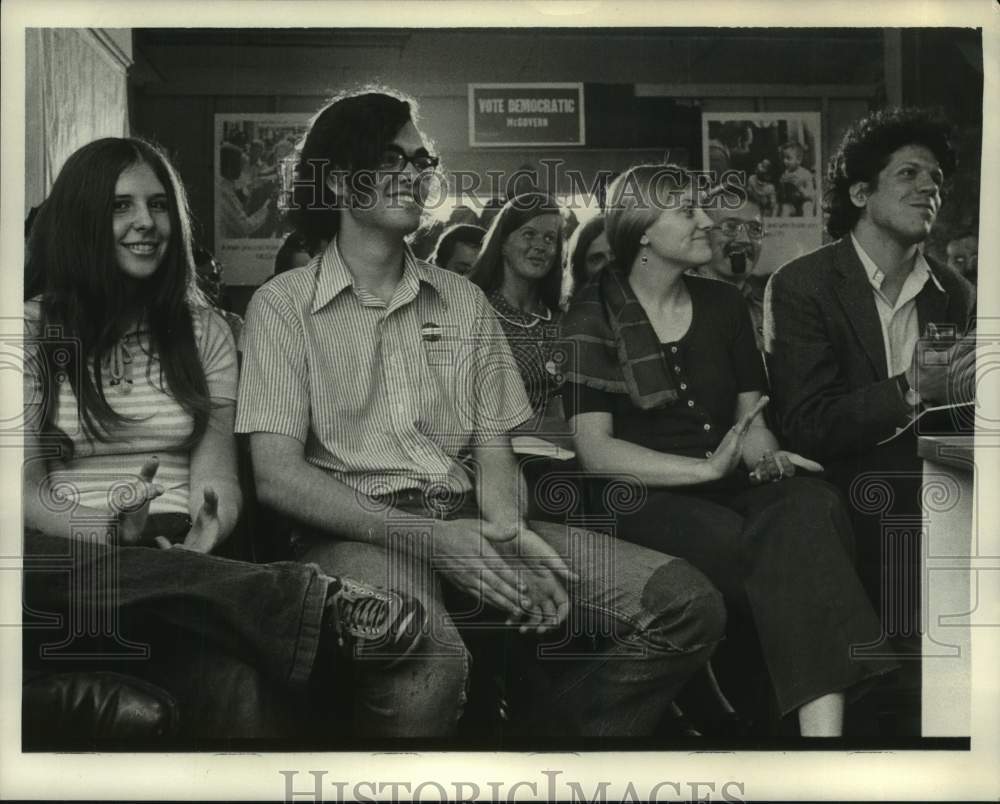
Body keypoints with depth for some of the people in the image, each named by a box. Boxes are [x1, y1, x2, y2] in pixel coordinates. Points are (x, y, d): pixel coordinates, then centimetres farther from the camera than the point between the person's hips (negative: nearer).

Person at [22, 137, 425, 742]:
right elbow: (25, 492, -2)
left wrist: (207, 535, -20)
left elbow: (219, 477, 5)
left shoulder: (203, 330, 15)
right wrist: (104, 530, -25)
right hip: (64, 565, 0)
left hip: (180, 563, 0)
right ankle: (319, 605, -42)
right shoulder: (34, 328, 7)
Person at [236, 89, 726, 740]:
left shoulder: (465, 302, 18)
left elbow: (493, 448, 12)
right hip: (356, 532, -4)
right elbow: (277, 476, -6)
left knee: (689, 605, -13)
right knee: (427, 661, -40)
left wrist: (507, 530, -12)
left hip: (470, 523, 5)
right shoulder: (284, 305, 5)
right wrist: (426, 538, -18)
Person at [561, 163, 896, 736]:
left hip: (732, 484, 4)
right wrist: (708, 467, -18)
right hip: (646, 497, -4)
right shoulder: (593, 319, 0)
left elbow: (750, 412, 15)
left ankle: (824, 722, -36)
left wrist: (763, 451, -11)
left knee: (811, 505, -30)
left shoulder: (722, 303, 16)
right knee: (780, 549, -32)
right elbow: (596, 451, -9)